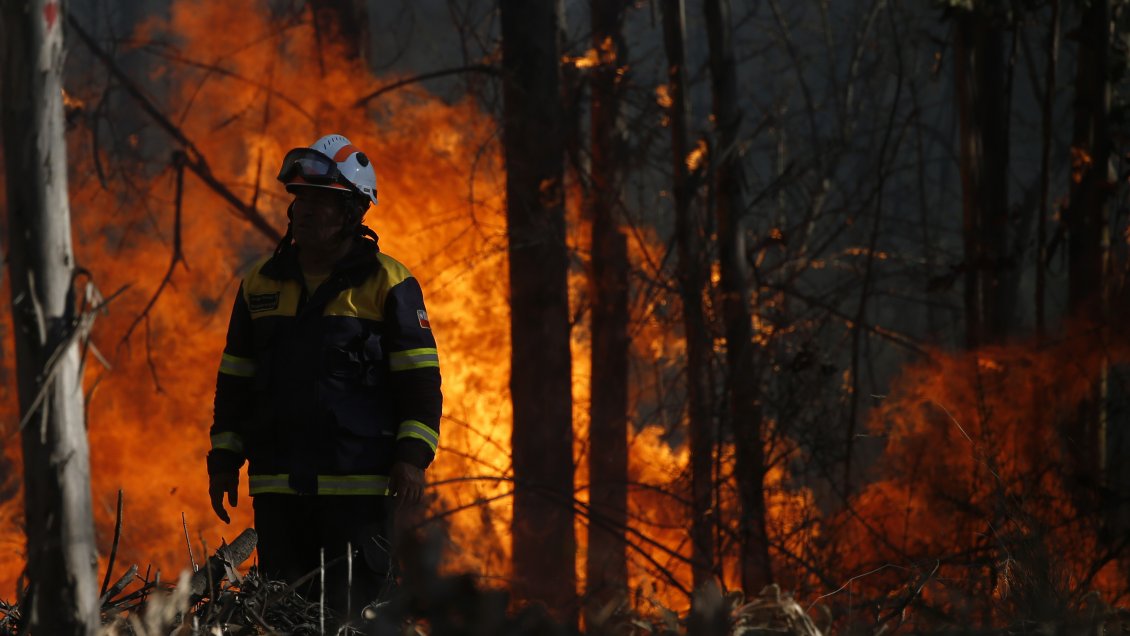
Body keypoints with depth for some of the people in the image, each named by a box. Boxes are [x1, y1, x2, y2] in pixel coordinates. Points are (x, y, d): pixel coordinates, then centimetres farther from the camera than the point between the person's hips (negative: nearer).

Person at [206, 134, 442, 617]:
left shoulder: (386, 283, 0)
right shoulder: (262, 283, 13)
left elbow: (419, 376, -2)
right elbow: (235, 378, 19)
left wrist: (412, 455, -11)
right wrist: (224, 459, 14)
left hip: (357, 484, -4)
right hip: (277, 486, 4)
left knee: (350, 607, -6)